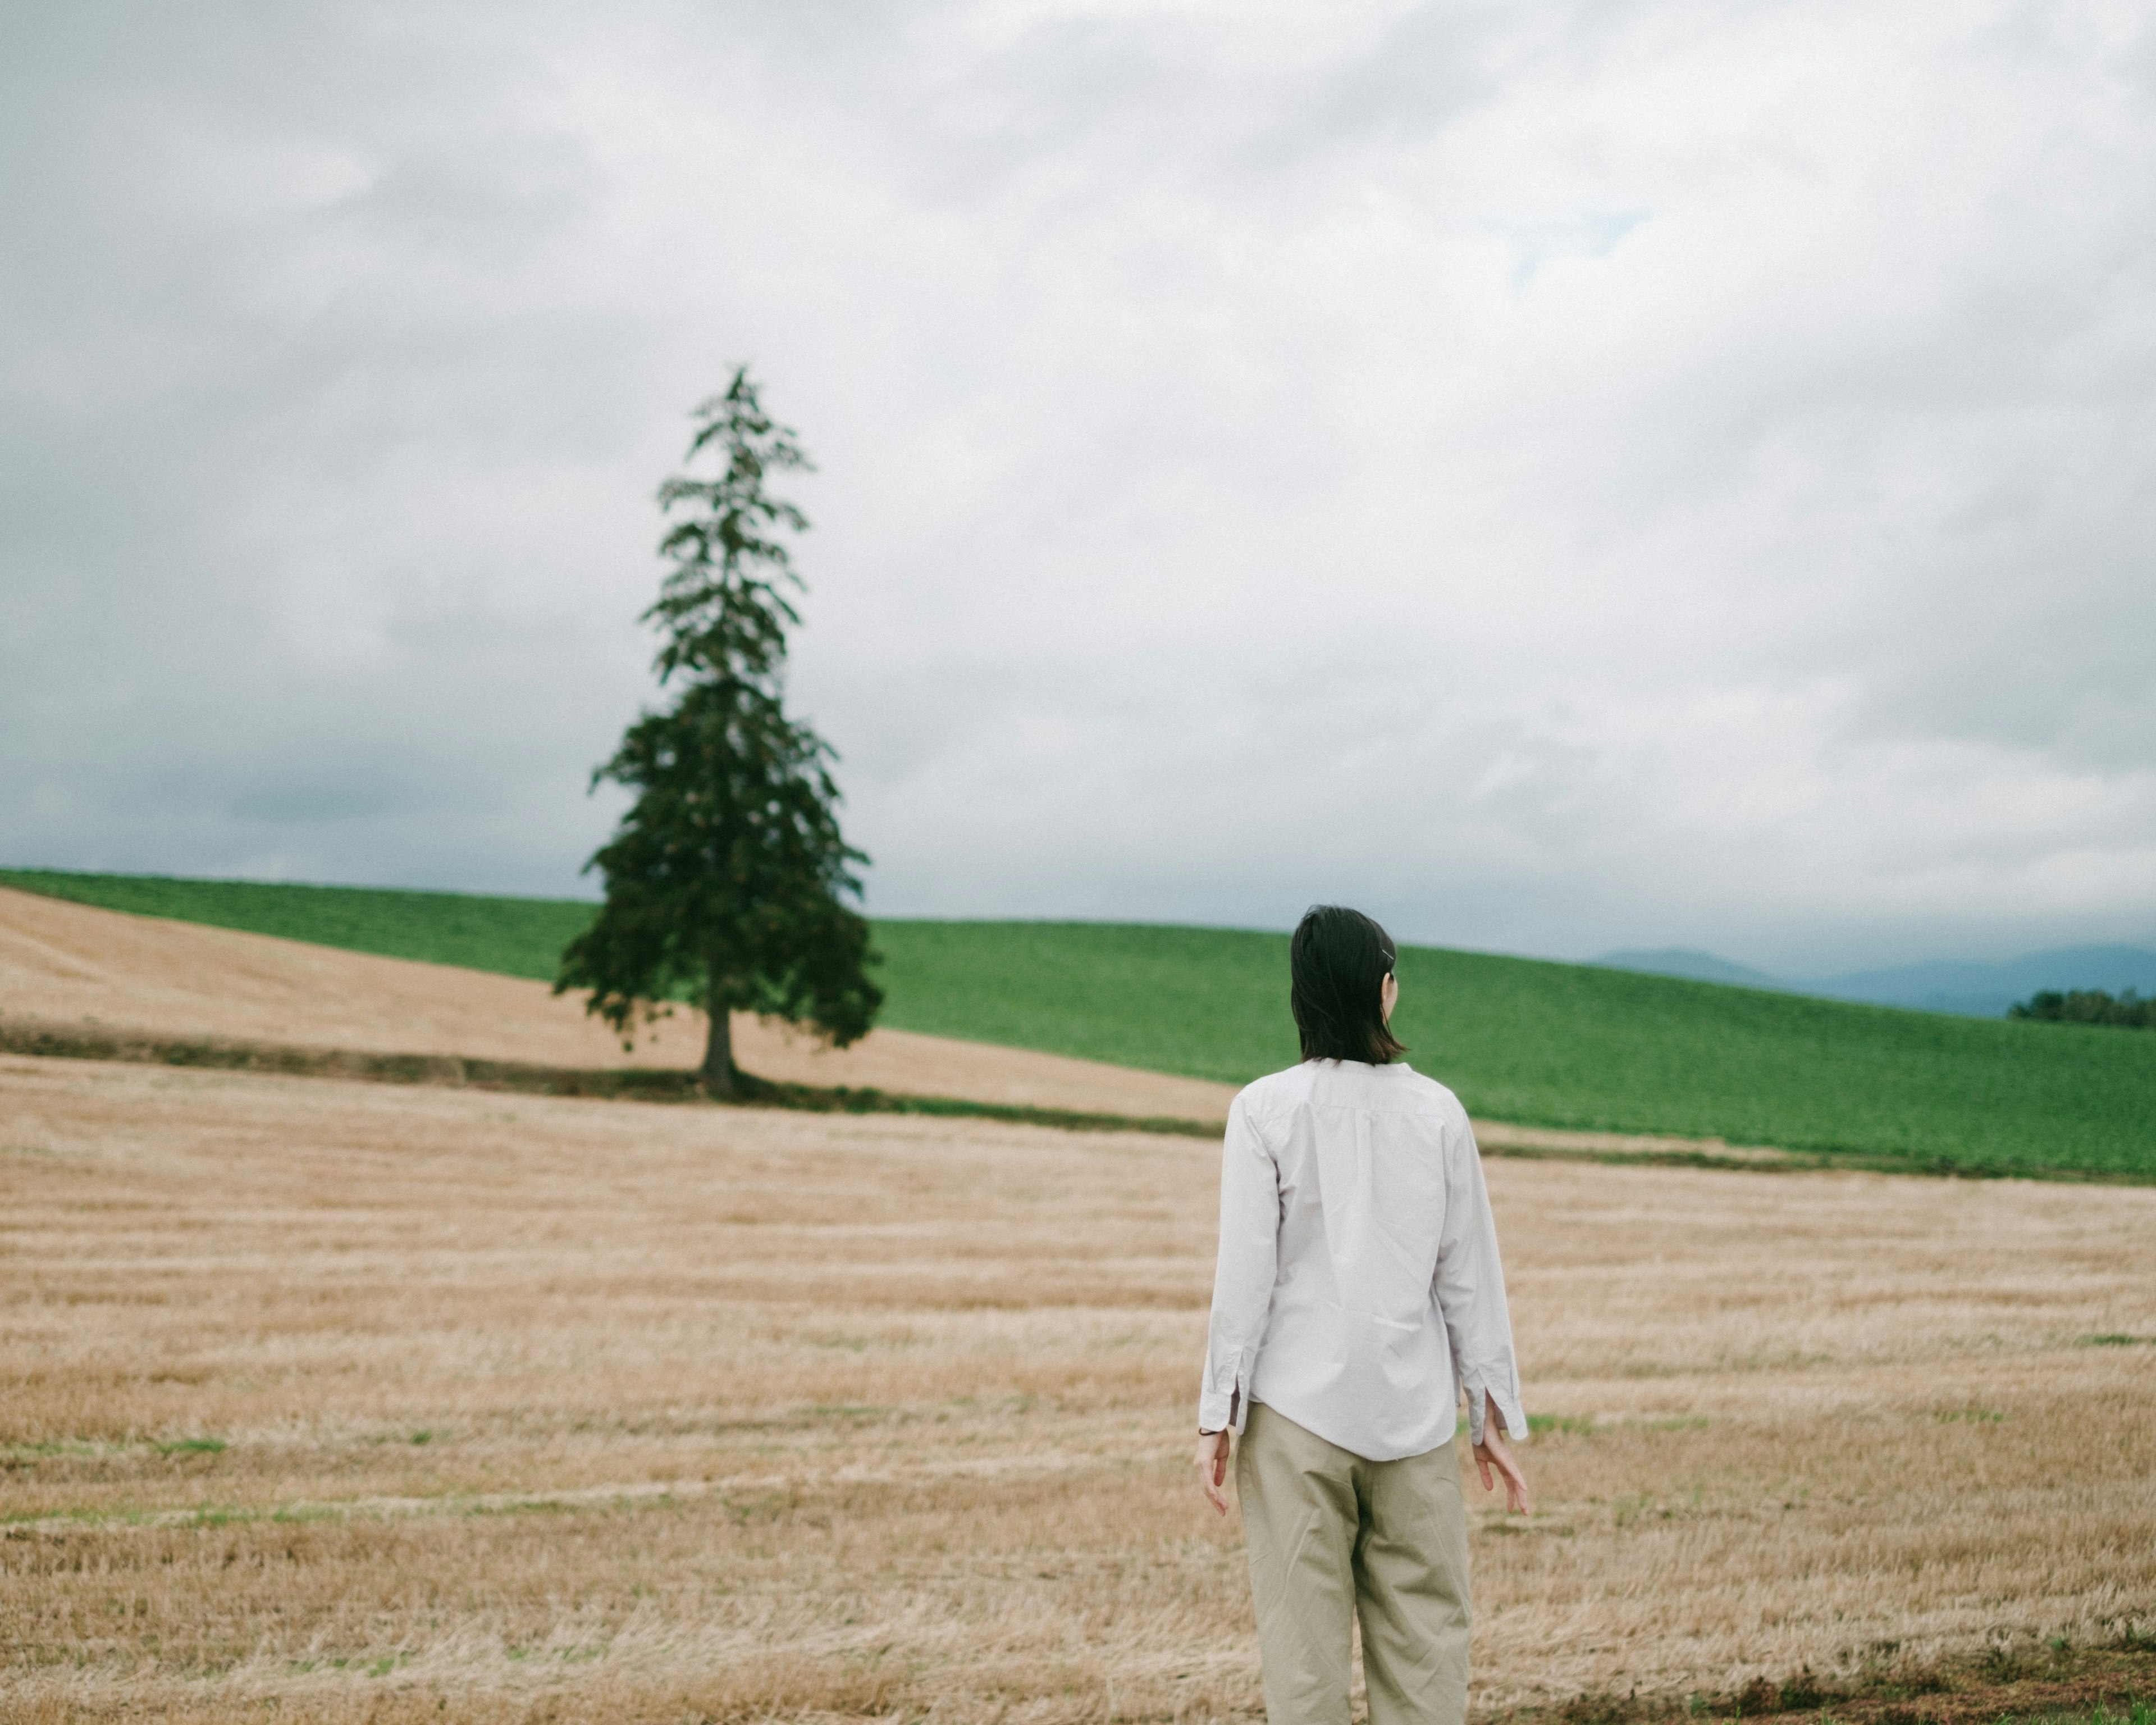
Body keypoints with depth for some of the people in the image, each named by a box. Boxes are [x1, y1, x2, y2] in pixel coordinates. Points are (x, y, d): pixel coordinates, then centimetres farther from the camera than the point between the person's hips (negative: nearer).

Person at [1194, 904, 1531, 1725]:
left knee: (1303, 1642, 3)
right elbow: (1470, 1275, 5)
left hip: (1296, 1409, -2)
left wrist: (1216, 1416, 0)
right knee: (1425, 1641, 7)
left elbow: (1246, 1272, -6)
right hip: (1415, 1410, 2)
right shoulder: (1436, 1111, 2)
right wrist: (1493, 1416, 12)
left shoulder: (1266, 1109, -4)